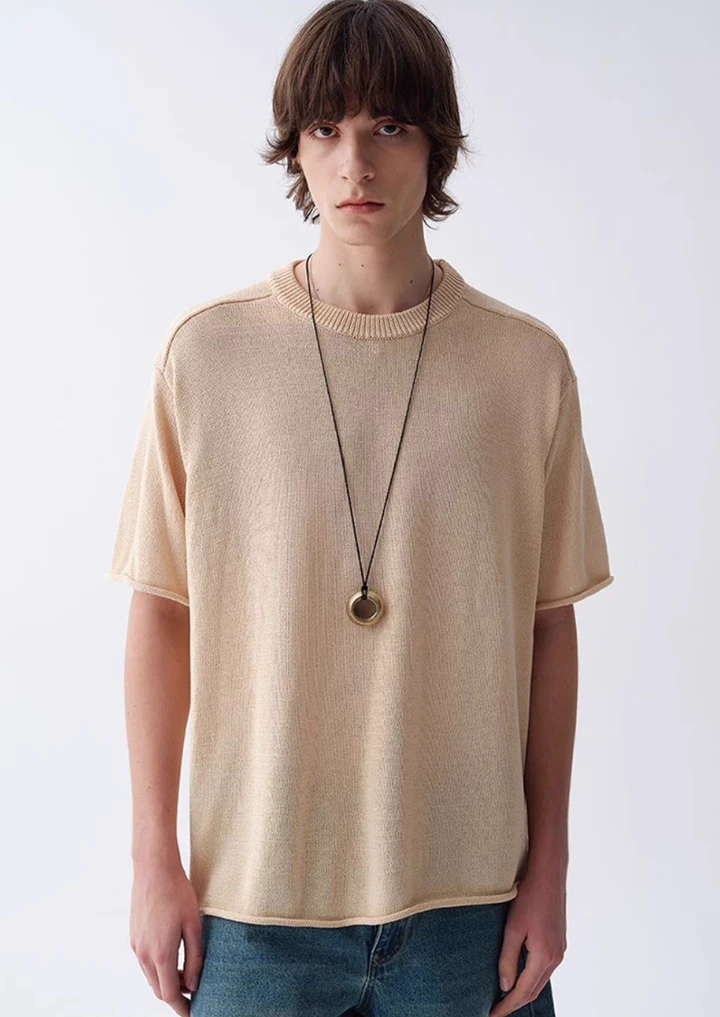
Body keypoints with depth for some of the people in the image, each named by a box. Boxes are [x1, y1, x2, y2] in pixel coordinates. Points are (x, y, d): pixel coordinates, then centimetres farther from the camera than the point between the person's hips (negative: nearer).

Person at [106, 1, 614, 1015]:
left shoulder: (528, 365, -3)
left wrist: (549, 868, 2)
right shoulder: (205, 353, -5)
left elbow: (549, 627, 1)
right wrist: (155, 857, 0)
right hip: (254, 888, 0)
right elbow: (161, 612, -1)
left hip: (467, 891, 1)